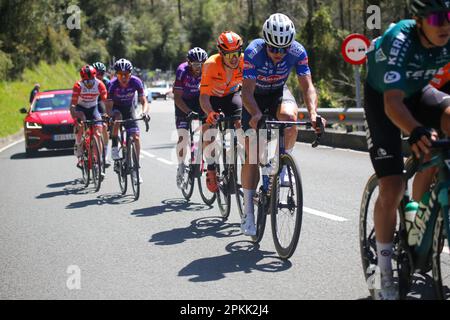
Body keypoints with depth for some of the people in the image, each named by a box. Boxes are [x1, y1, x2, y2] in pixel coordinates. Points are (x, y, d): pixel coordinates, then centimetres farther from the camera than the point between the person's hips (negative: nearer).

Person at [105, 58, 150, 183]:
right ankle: (114, 148, -22)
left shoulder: (136, 82, -25)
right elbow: (109, 106, -27)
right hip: (116, 108, -2)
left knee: (136, 137, -12)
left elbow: (144, 101, -24)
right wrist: (109, 115, -50)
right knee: (117, 118, -38)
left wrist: (145, 112, -45)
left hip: (129, 108, 2)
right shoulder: (113, 84, -28)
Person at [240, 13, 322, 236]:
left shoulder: (297, 52, -25)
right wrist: (256, 115, -52)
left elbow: (307, 85, -25)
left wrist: (313, 113, -42)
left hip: (279, 92, 2)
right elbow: (247, 91, -33)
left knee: (289, 116, -36)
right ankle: (248, 211, -2)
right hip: (255, 95, -1)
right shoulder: (253, 52, -31)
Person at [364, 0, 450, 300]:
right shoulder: (399, 40, -35)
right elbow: (393, 102, -44)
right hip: (382, 98, -4)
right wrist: (416, 132, -63)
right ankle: (385, 276, 3)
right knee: (392, 188, -14)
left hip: (418, 92, 4)